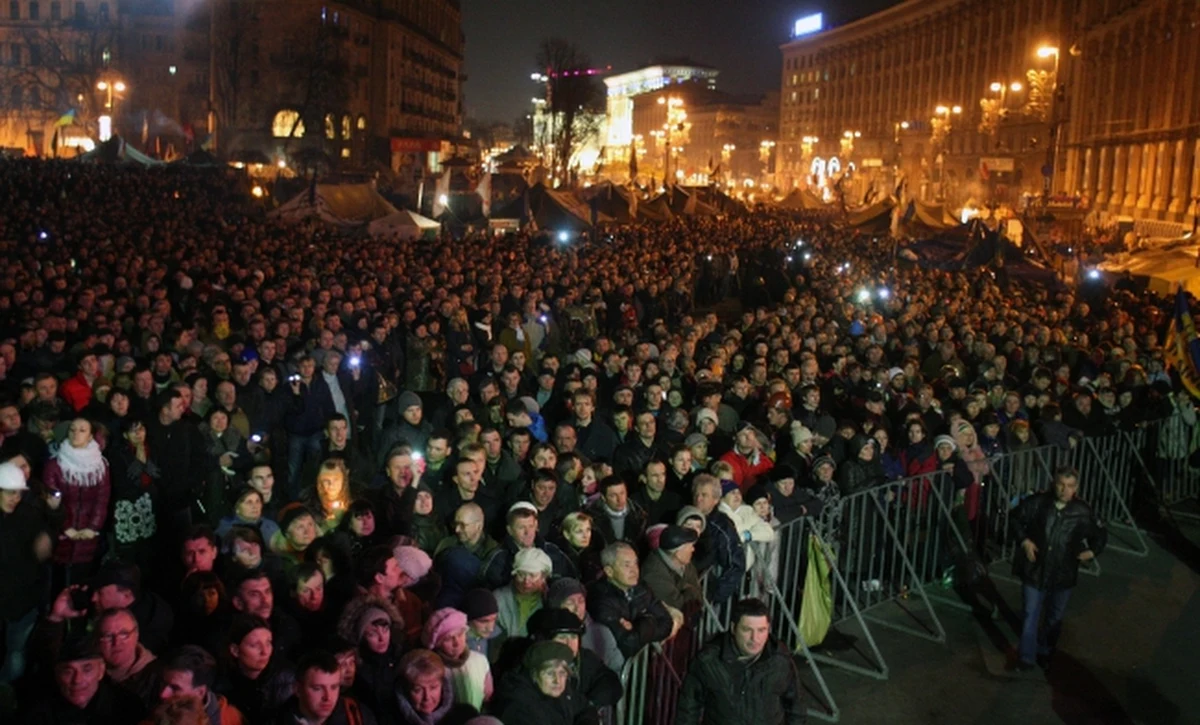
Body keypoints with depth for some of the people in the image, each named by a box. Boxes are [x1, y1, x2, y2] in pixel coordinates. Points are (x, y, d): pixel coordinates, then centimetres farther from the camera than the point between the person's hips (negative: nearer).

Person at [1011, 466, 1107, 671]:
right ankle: (1026, 659, 14)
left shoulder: (1082, 512, -9)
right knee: (1031, 616, 2)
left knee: (1054, 618, 19)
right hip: (1034, 569, -2)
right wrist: (1024, 540, -9)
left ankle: (1045, 653, 40)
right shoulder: (1037, 503, -12)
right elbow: (1017, 519, 3)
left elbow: (1101, 534, 8)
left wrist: (1092, 551, -8)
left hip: (1063, 575, 2)